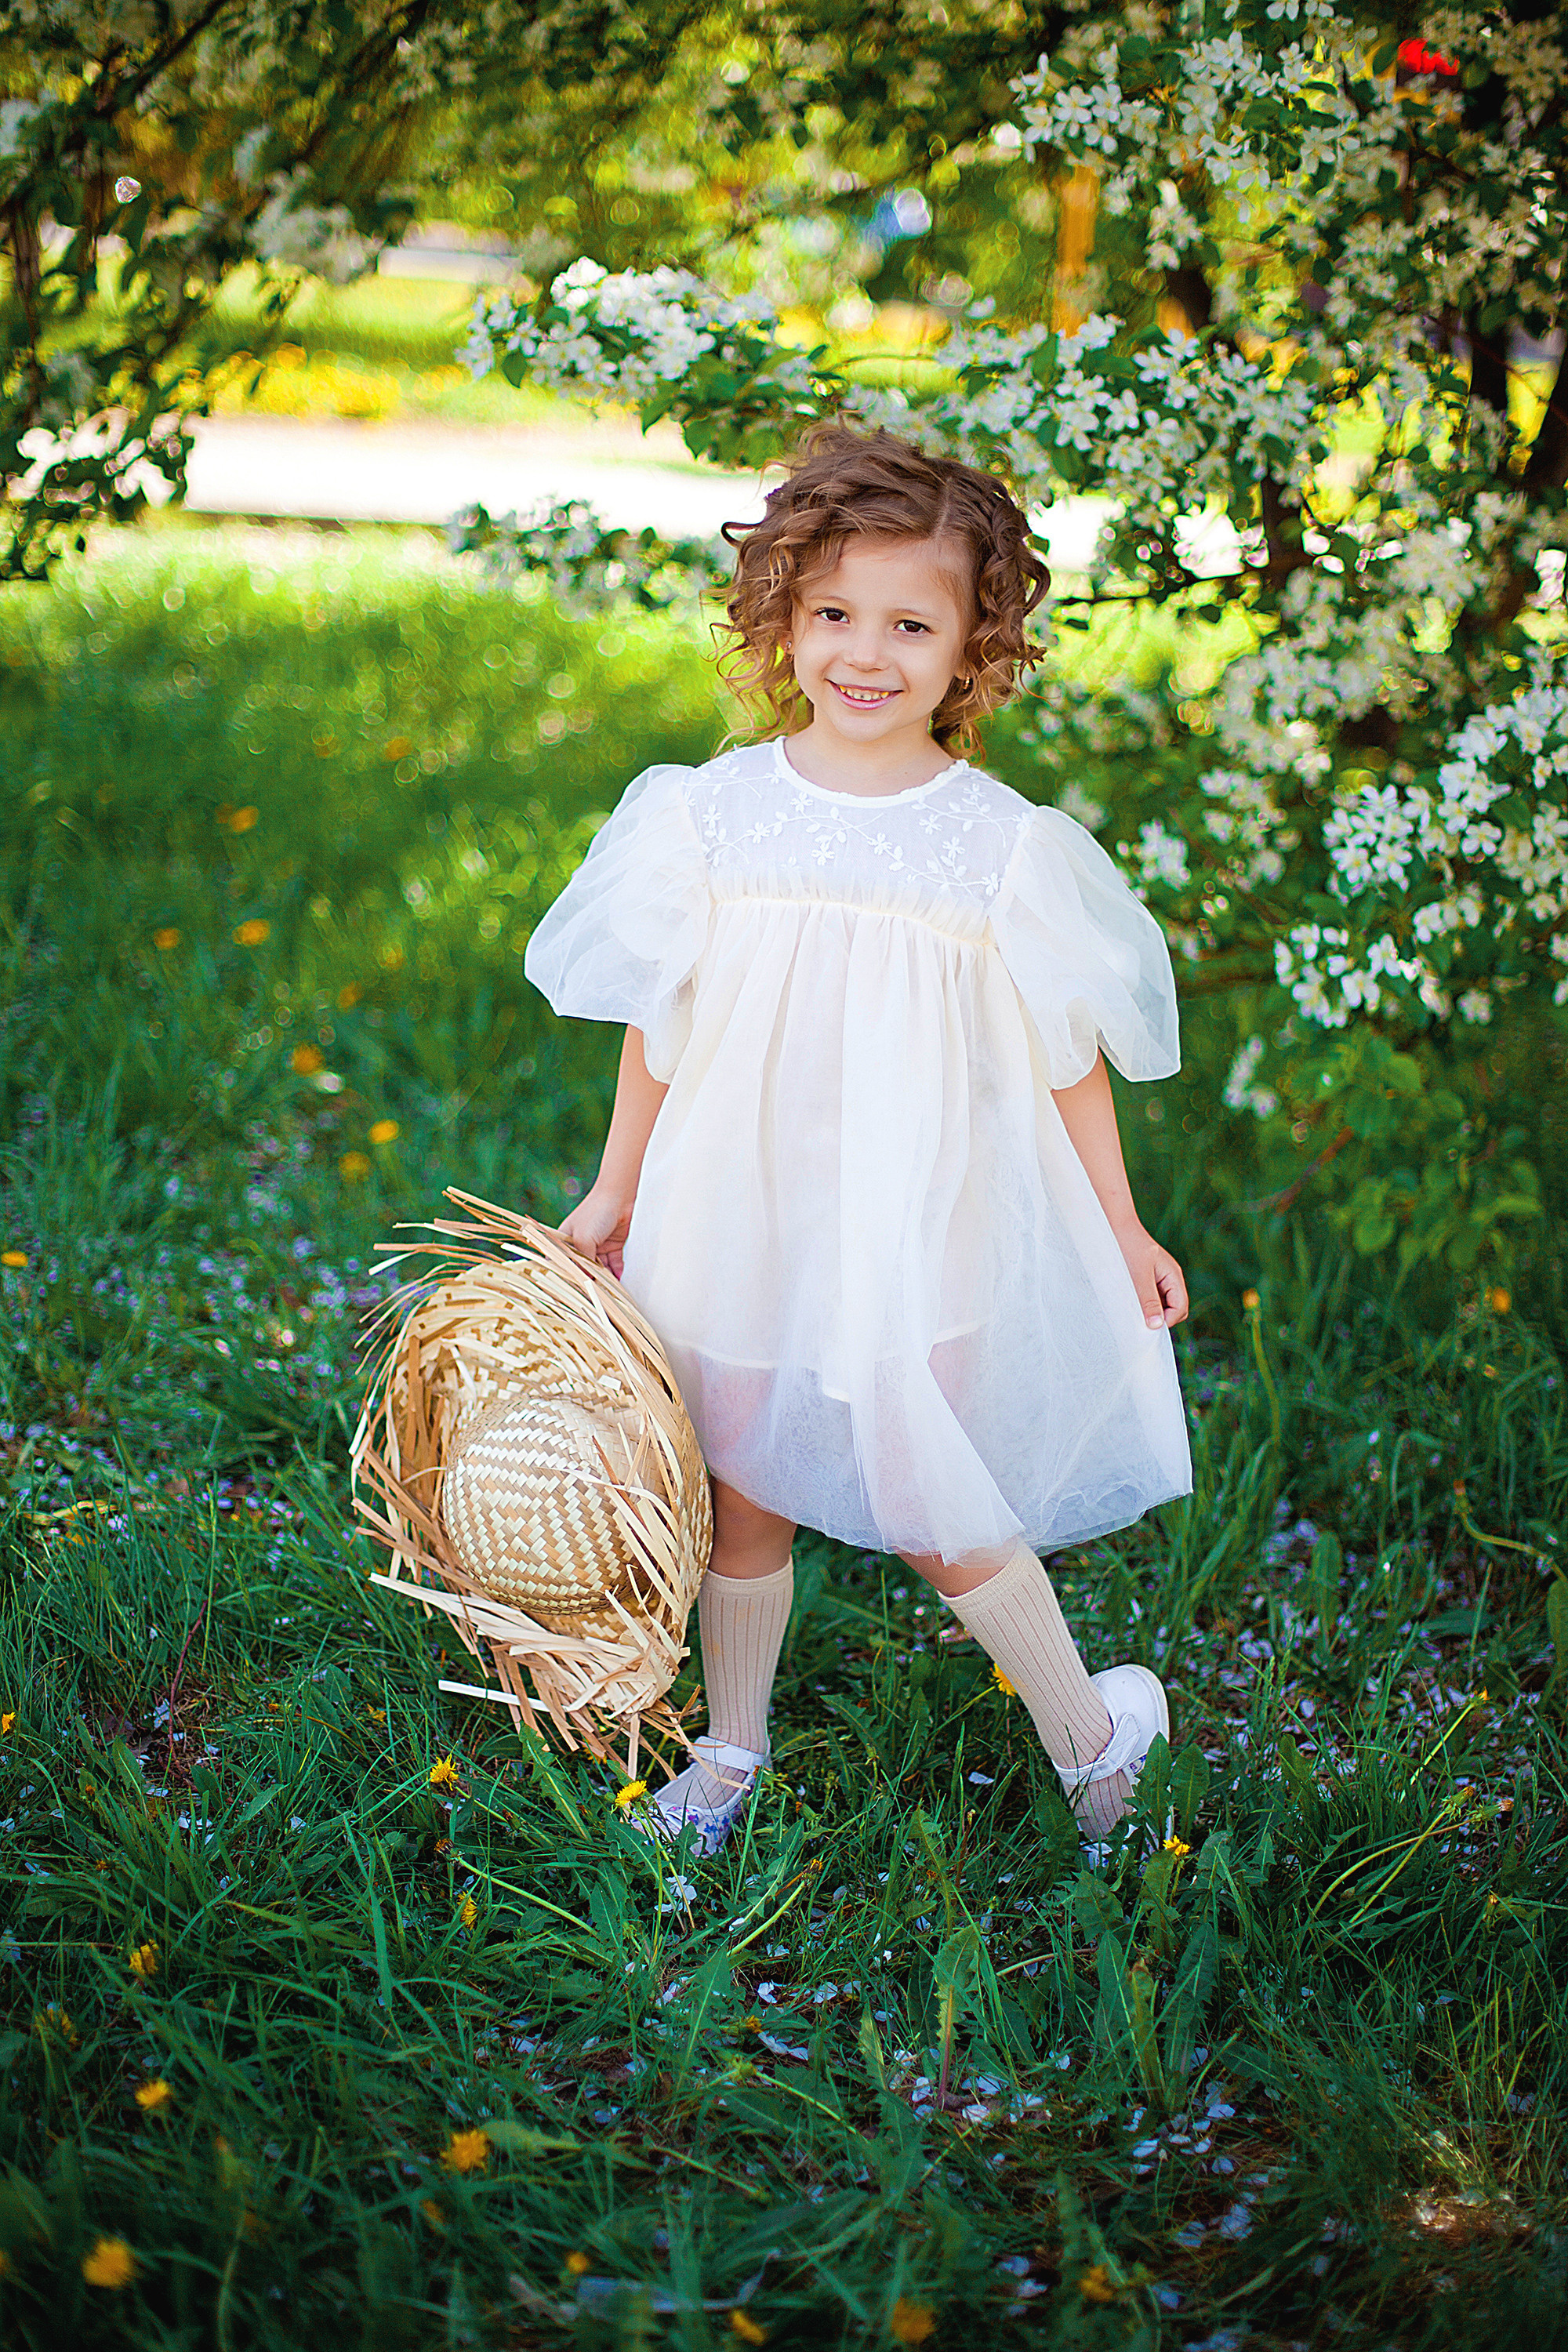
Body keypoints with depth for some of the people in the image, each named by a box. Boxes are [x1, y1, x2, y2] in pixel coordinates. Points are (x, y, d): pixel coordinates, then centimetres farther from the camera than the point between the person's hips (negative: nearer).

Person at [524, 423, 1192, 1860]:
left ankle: (1091, 1735, 24)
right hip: (738, 1217, 2)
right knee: (745, 1503, 14)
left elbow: (1069, 1051, 1)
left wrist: (1119, 1223, 6)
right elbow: (660, 1024, 6)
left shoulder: (1004, 843, -9)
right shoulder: (712, 813, -5)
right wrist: (615, 1192, 13)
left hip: (917, 1230, -2)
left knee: (937, 1519, -1)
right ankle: (731, 1747, 38)